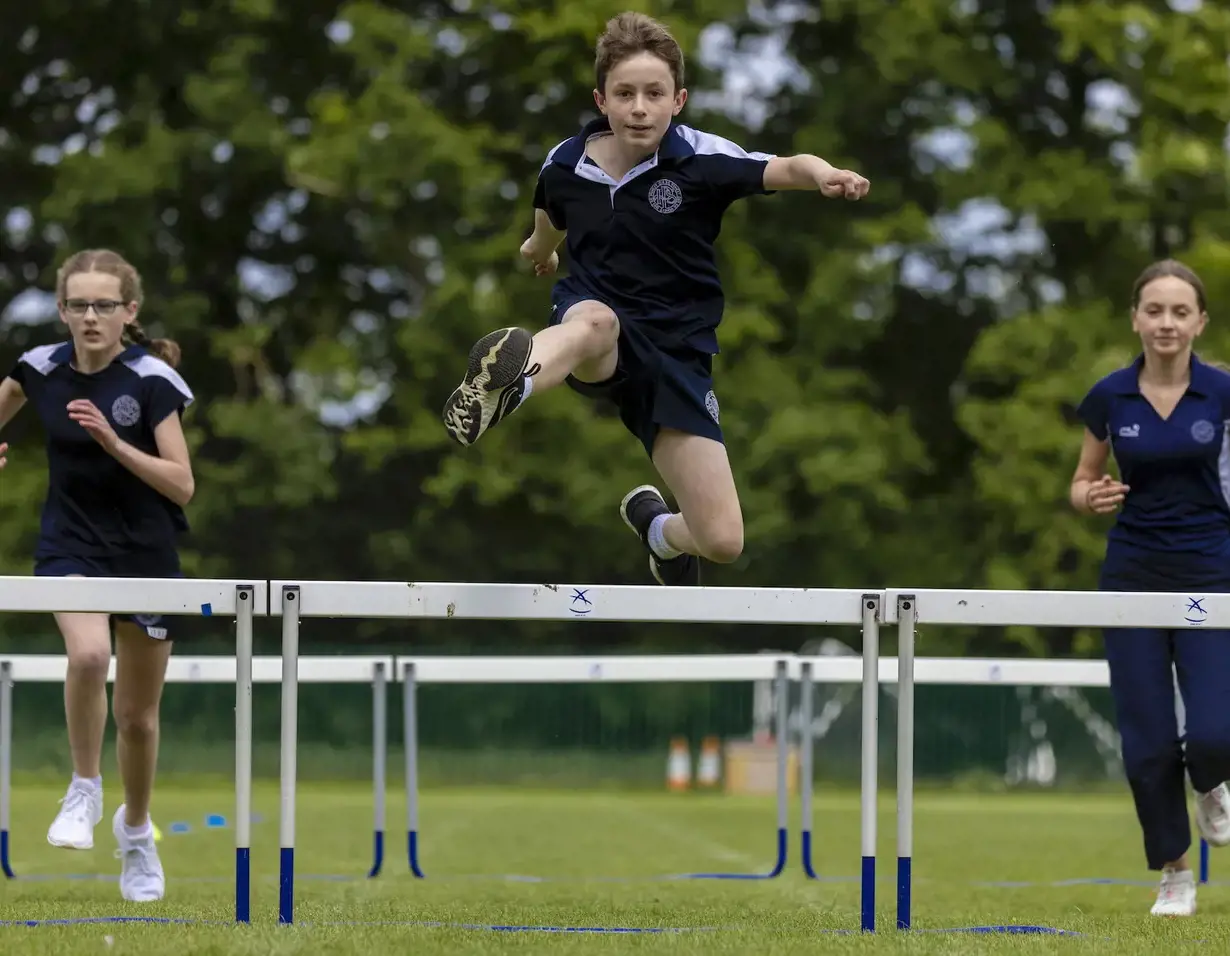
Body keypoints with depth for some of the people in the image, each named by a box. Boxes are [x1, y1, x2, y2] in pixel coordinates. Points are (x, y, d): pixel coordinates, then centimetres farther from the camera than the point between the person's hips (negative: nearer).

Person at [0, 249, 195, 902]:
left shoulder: (151, 381, -13)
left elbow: (181, 485, -16)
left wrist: (112, 442, -28)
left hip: (145, 554, -1)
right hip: (70, 547, 1)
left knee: (138, 714, 10)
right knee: (89, 653, -32)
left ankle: (135, 829, 35)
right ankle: (84, 792, -12)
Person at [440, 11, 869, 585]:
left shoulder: (700, 160, -10)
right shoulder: (564, 167, 0)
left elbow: (785, 169, -27)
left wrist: (823, 175, -51)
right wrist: (539, 250, 48)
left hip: (676, 356, 0)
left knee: (722, 542, -6)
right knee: (593, 321, -42)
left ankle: (657, 528, 33)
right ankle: (504, 387, -77)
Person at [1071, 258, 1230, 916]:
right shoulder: (1108, 398, -2)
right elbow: (1081, 485, 9)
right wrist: (1090, 497, -13)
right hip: (1133, 576, 1)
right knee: (1147, 741, -1)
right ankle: (1174, 873, 17)